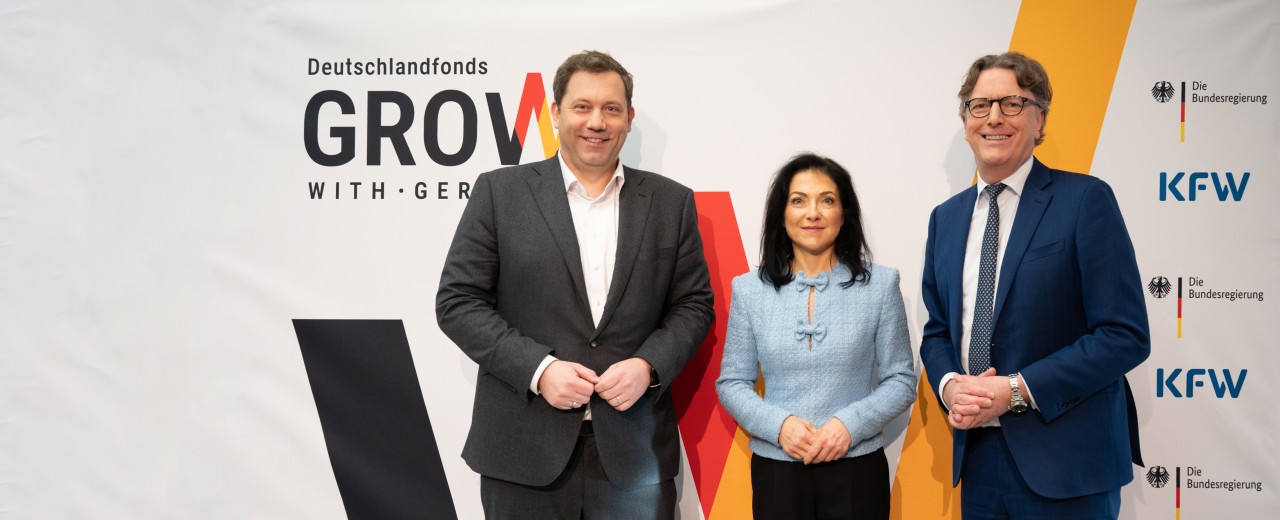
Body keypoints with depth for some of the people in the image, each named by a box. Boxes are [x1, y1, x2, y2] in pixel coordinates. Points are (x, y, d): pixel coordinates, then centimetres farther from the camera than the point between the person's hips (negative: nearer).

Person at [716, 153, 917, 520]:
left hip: (856, 472, 0)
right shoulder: (749, 290, 1)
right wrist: (778, 424, -14)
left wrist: (850, 423, -15)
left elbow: (900, 381, 0)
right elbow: (732, 382, 3)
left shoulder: (880, 284, -1)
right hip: (775, 471, 1)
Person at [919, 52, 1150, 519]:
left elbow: (1126, 335, -11)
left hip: (1064, 463, -5)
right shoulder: (945, 218, 10)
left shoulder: (1085, 200, -7)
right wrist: (949, 385, -6)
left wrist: (1017, 390, -17)